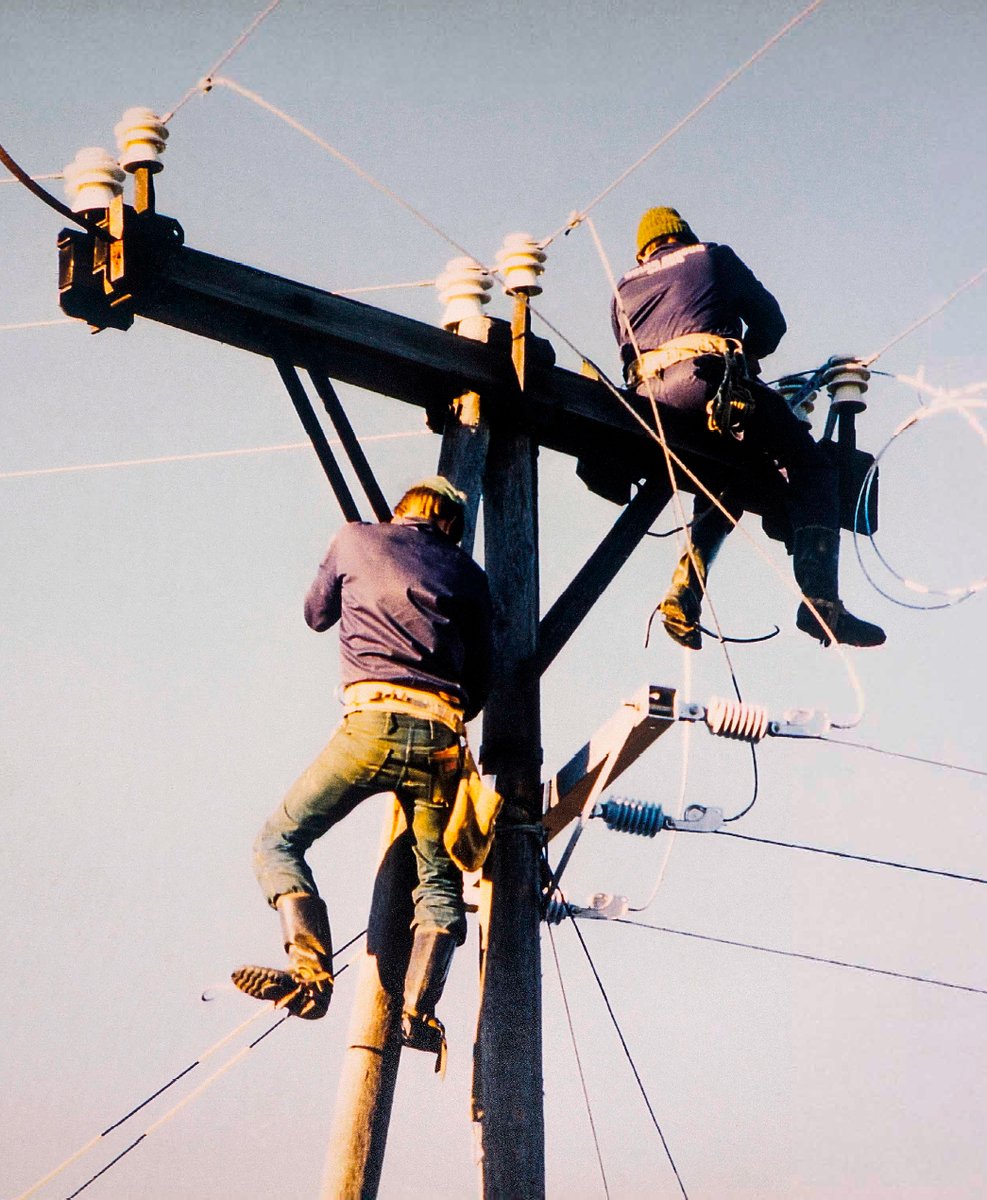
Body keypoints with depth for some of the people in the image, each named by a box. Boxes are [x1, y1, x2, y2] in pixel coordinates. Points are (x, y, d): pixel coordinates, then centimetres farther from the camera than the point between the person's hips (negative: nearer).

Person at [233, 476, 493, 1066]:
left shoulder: (355, 539, 15)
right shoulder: (468, 574, 19)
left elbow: (317, 614, 32)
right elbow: (481, 682, 19)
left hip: (373, 723, -2)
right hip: (442, 736, 2)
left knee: (279, 840, 7)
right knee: (440, 883, 12)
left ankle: (309, 971, -15)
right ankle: (418, 1007, -10)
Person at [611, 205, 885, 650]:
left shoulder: (624, 288, 31)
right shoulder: (713, 257, 23)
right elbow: (770, 322, 22)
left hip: (648, 402, 5)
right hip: (711, 378, -5)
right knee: (814, 468, 4)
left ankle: (683, 596, 5)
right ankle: (820, 603, -13)